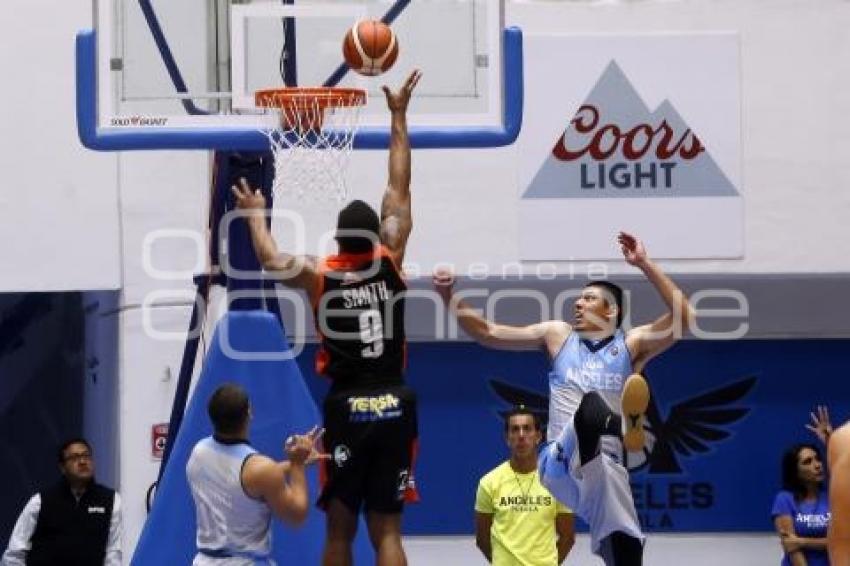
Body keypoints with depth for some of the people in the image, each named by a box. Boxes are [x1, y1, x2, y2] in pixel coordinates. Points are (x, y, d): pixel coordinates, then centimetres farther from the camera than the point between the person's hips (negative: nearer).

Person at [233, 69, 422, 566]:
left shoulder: (321, 275, -3)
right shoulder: (390, 263, 0)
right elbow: (400, 189, 7)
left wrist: (256, 212, 25)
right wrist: (399, 116, 14)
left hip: (347, 410, -1)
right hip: (394, 408, 1)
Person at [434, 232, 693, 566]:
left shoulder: (631, 344, 11)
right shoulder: (558, 335, 16)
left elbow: (683, 317, -4)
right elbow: (488, 333, 17)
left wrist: (644, 264, -7)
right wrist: (450, 297, 3)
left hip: (606, 467, 1)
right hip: (560, 464, -1)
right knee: (590, 405, -33)